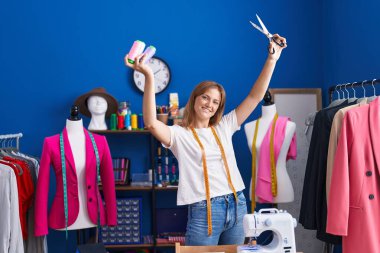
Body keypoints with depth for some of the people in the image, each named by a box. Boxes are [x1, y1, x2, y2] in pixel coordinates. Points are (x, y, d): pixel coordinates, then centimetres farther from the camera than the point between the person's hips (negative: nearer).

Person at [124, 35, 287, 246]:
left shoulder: (224, 127, 11)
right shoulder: (179, 134, -1)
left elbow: (254, 97, 10)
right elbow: (151, 123, -20)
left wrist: (272, 60, 5)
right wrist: (149, 78, -28)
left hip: (237, 205, 5)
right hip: (204, 210, -4)